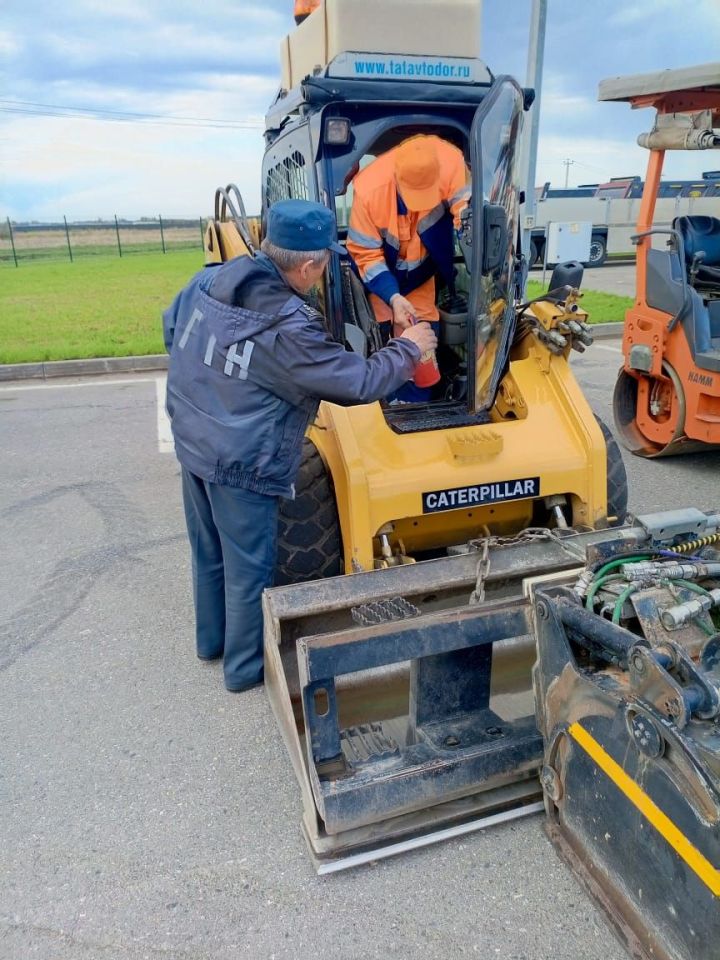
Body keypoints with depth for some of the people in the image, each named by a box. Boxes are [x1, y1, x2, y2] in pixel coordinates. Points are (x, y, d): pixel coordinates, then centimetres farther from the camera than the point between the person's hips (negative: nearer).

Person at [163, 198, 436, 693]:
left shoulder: (210, 278, -5)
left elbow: (171, 326, 14)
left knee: (209, 552, 24)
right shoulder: (289, 329, -27)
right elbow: (359, 383, -18)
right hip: (242, 465, -8)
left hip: (191, 442, 8)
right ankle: (245, 665, 32)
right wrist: (409, 348, -2)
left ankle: (211, 638, 46)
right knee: (249, 568, 12)